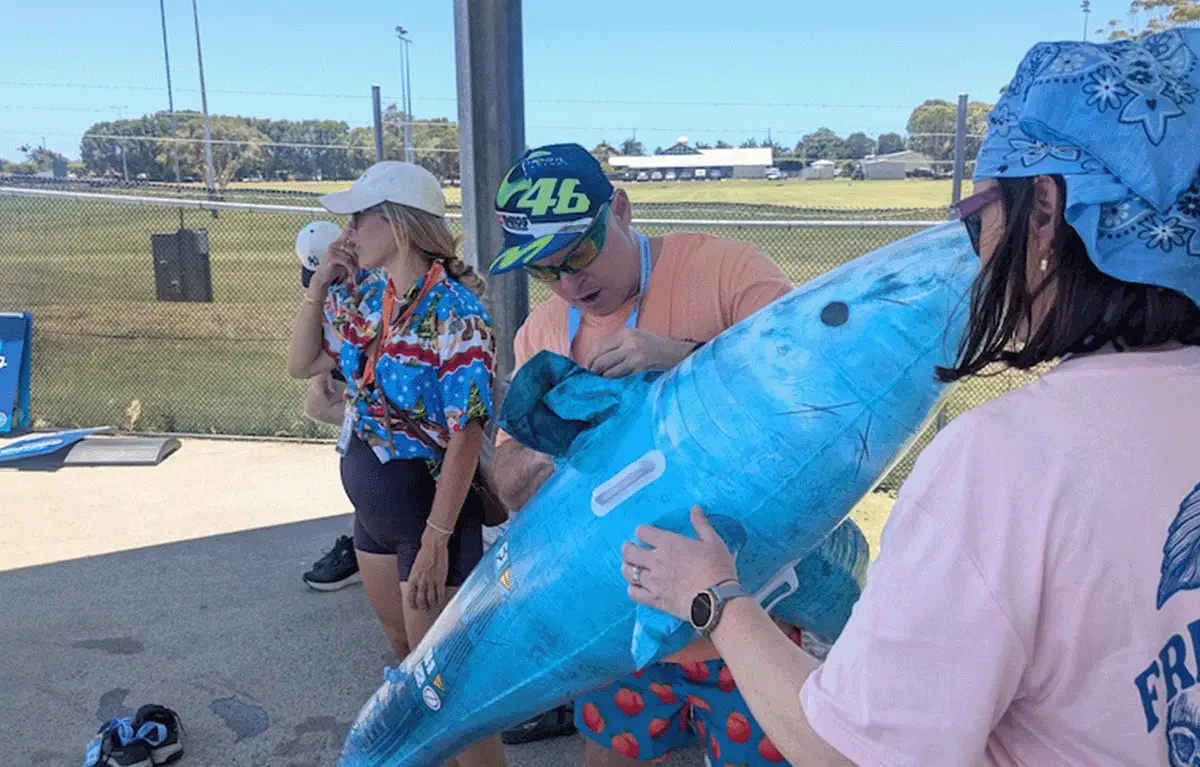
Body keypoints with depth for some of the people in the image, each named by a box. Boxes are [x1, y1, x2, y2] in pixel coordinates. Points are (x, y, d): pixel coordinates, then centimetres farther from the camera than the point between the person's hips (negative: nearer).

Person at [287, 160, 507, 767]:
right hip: (371, 504, 8)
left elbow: (466, 434, -23)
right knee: (403, 647, 25)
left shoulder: (455, 312, -22)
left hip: (428, 503, -8)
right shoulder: (361, 292, 0)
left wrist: (436, 538, -23)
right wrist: (320, 282, -4)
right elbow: (302, 364, 7)